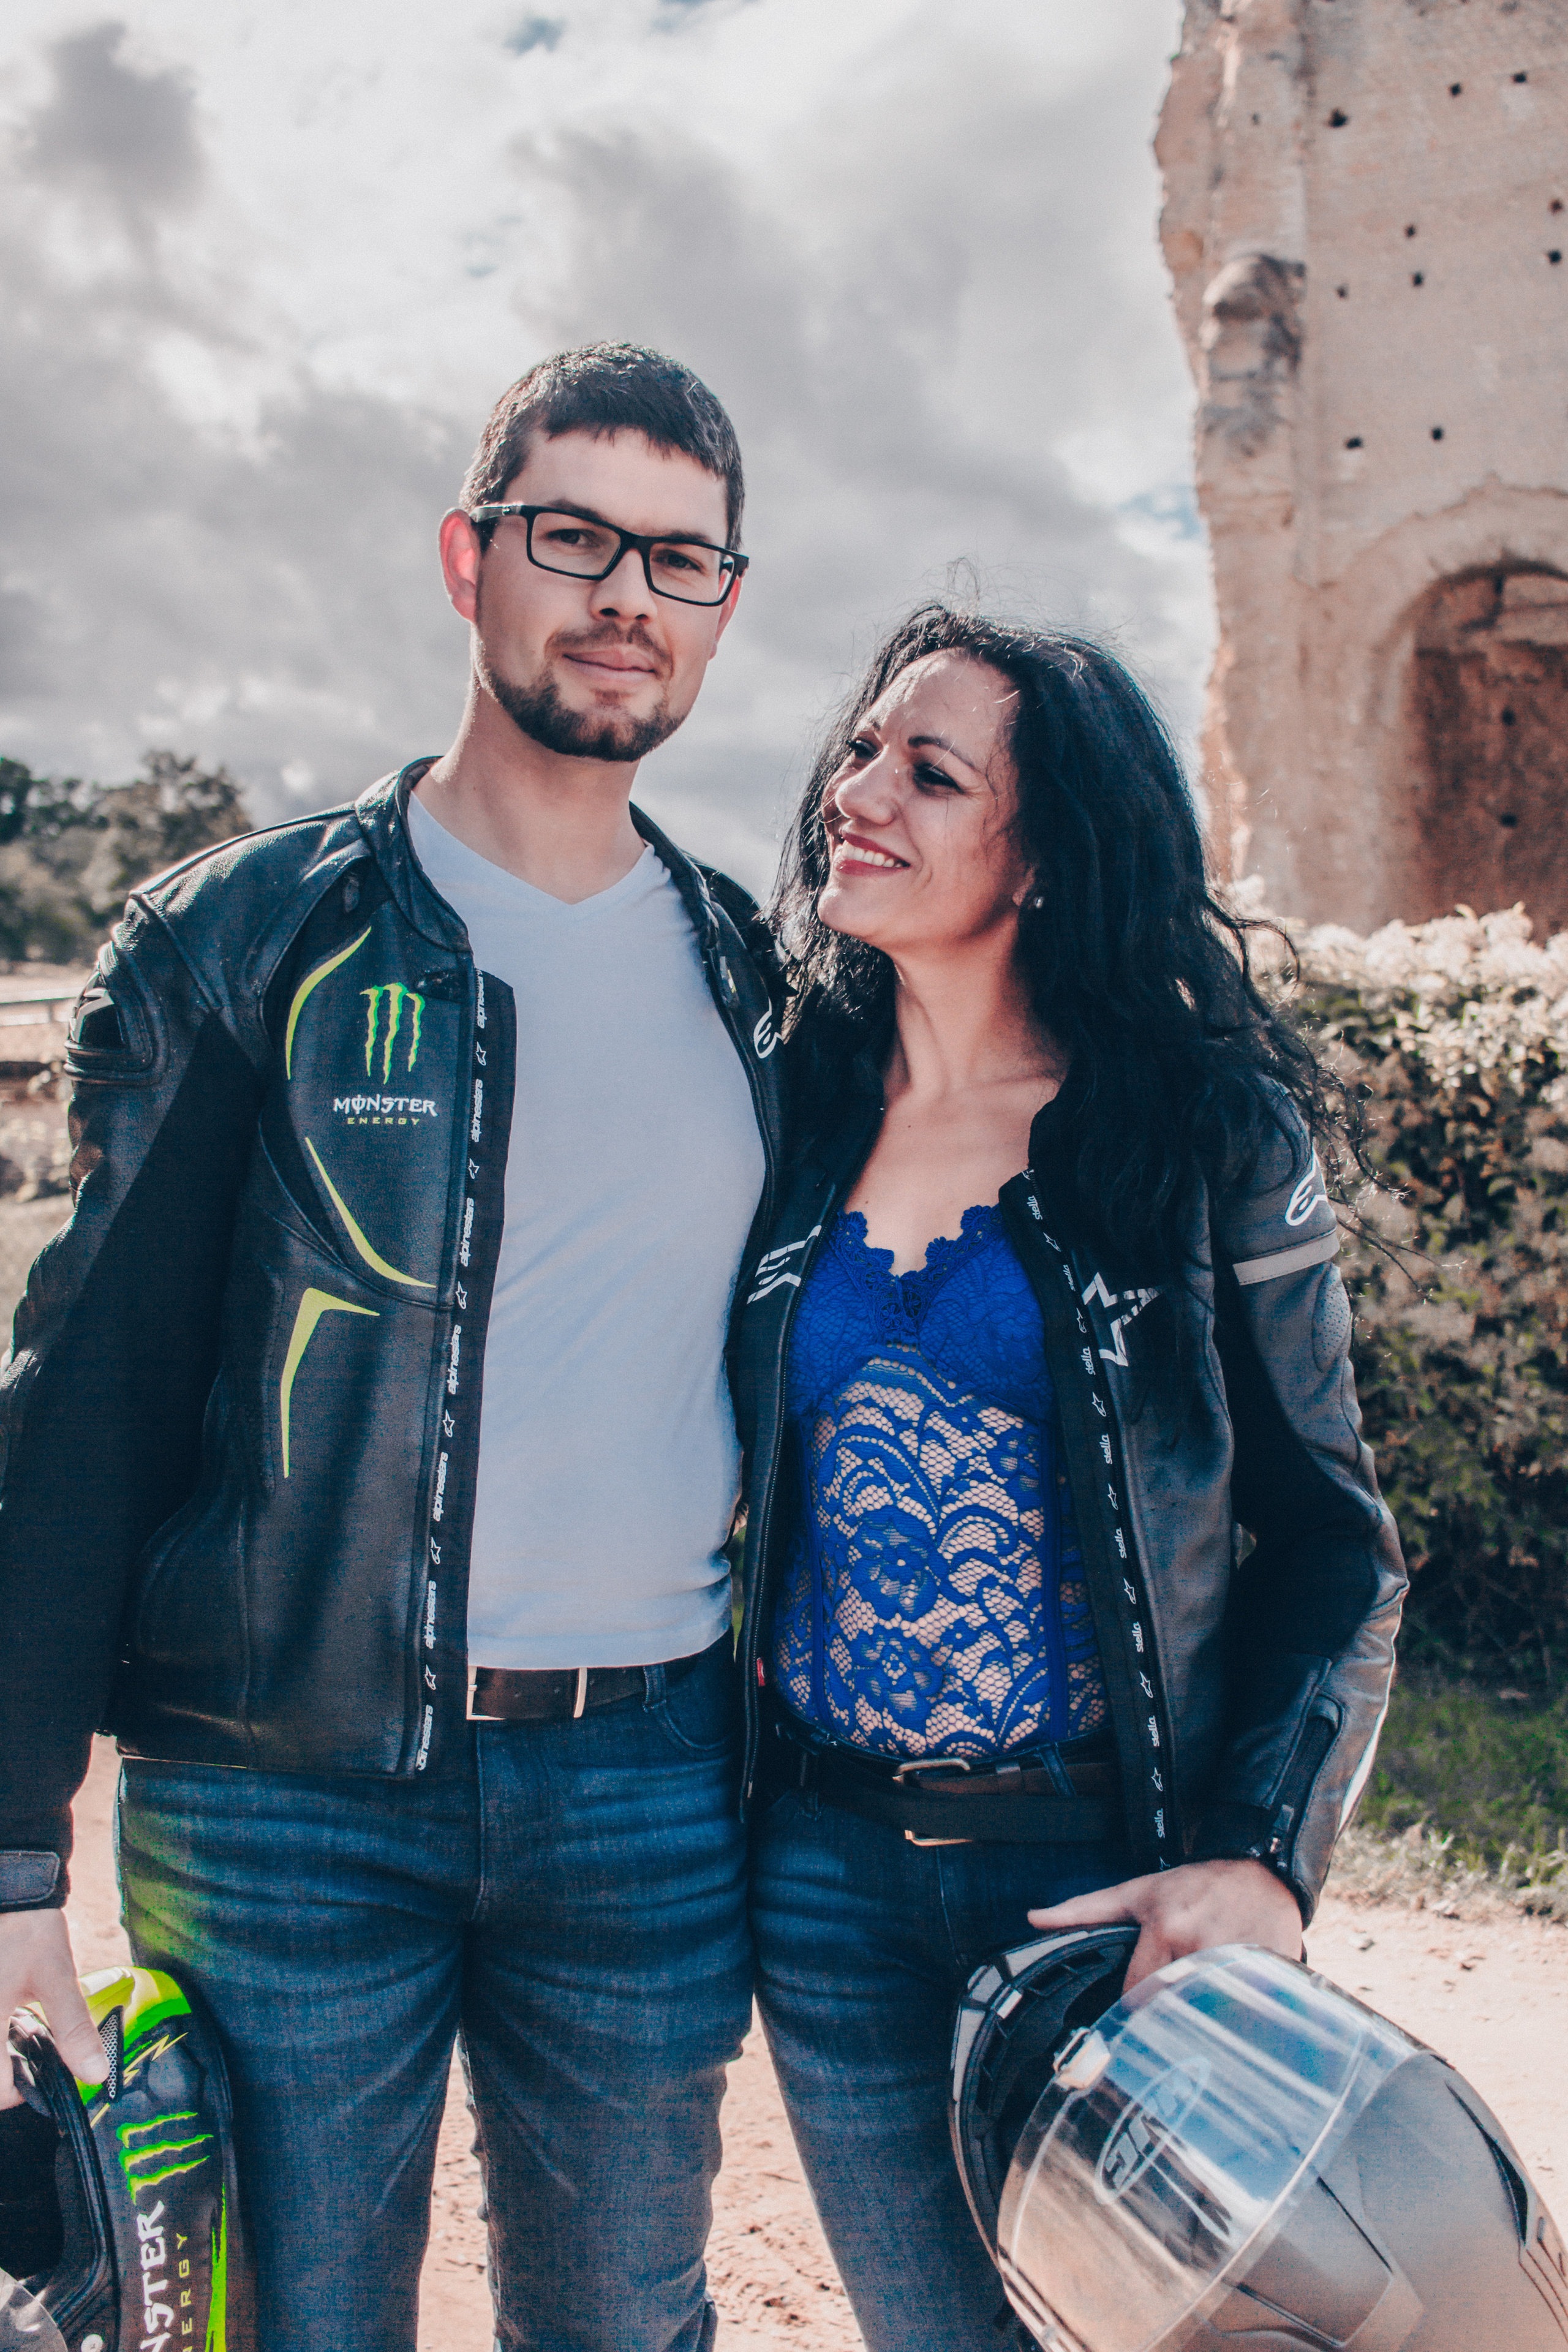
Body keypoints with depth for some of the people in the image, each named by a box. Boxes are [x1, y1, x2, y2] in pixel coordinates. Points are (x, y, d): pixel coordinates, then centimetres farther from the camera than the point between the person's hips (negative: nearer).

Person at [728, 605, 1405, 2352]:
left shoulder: (1206, 1134, -7)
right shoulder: (795, 1111, 2)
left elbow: (1333, 1541, -4)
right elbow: (729, 1479, 10)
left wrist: (1260, 1861, -16)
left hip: (1114, 1875, -2)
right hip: (830, 1869, 3)